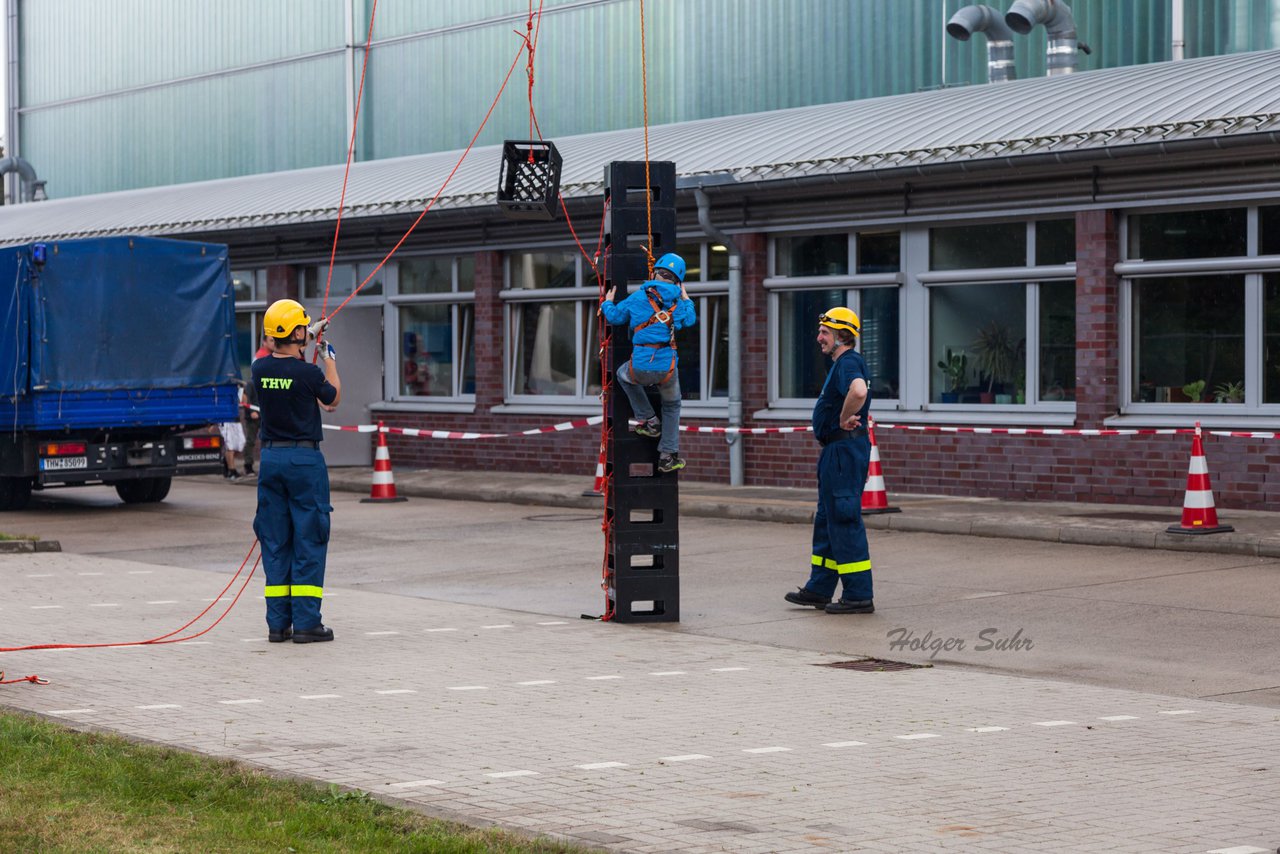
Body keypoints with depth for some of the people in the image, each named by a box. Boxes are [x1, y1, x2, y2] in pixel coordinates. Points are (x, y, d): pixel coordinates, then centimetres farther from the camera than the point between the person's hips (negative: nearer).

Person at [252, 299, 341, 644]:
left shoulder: (259, 369, 0)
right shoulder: (309, 373, -15)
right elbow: (333, 399, 7)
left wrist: (308, 337, 36)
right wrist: (329, 359, 19)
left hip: (271, 458, 5)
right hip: (305, 459, -5)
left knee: (275, 542, 9)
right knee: (309, 541, 1)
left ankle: (278, 623, 9)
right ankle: (306, 622, -2)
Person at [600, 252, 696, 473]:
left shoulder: (638, 297, 2)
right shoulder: (677, 302, 3)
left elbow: (614, 316, 14)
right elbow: (690, 320, 20)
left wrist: (607, 303, 35)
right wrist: (686, 300, 35)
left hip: (640, 368, -1)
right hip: (667, 368, 1)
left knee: (624, 375, 35)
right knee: (672, 406, 27)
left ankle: (649, 421, 30)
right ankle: (668, 456, 24)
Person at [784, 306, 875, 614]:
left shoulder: (848, 363, -16)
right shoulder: (842, 364, 18)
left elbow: (859, 391, -38)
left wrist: (844, 420, -24)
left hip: (845, 449, -11)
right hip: (836, 450, 11)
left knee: (844, 521, -8)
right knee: (827, 520, 16)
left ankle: (859, 596, -5)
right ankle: (819, 589, 23)